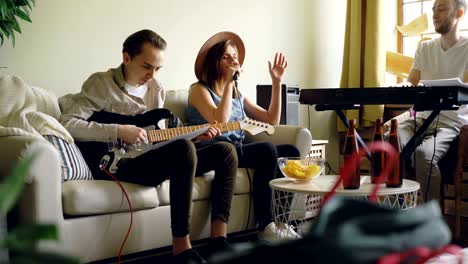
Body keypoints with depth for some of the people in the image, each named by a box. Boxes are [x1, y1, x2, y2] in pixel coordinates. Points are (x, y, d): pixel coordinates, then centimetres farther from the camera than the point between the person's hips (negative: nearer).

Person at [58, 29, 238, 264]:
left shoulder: (156, 88, 16)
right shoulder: (101, 84, -6)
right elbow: (66, 123, -17)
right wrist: (118, 131, -23)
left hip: (150, 157, 8)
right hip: (117, 163, -8)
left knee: (225, 151, 0)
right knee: (183, 148, -34)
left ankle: (218, 241, -9)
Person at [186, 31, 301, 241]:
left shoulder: (238, 95, 22)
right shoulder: (199, 90, 2)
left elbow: (272, 119, 15)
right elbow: (220, 121, -17)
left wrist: (276, 82, 11)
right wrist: (229, 82, -11)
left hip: (238, 151, 7)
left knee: (290, 151, -15)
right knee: (267, 149, -29)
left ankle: (282, 220, -14)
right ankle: (266, 227, -25)